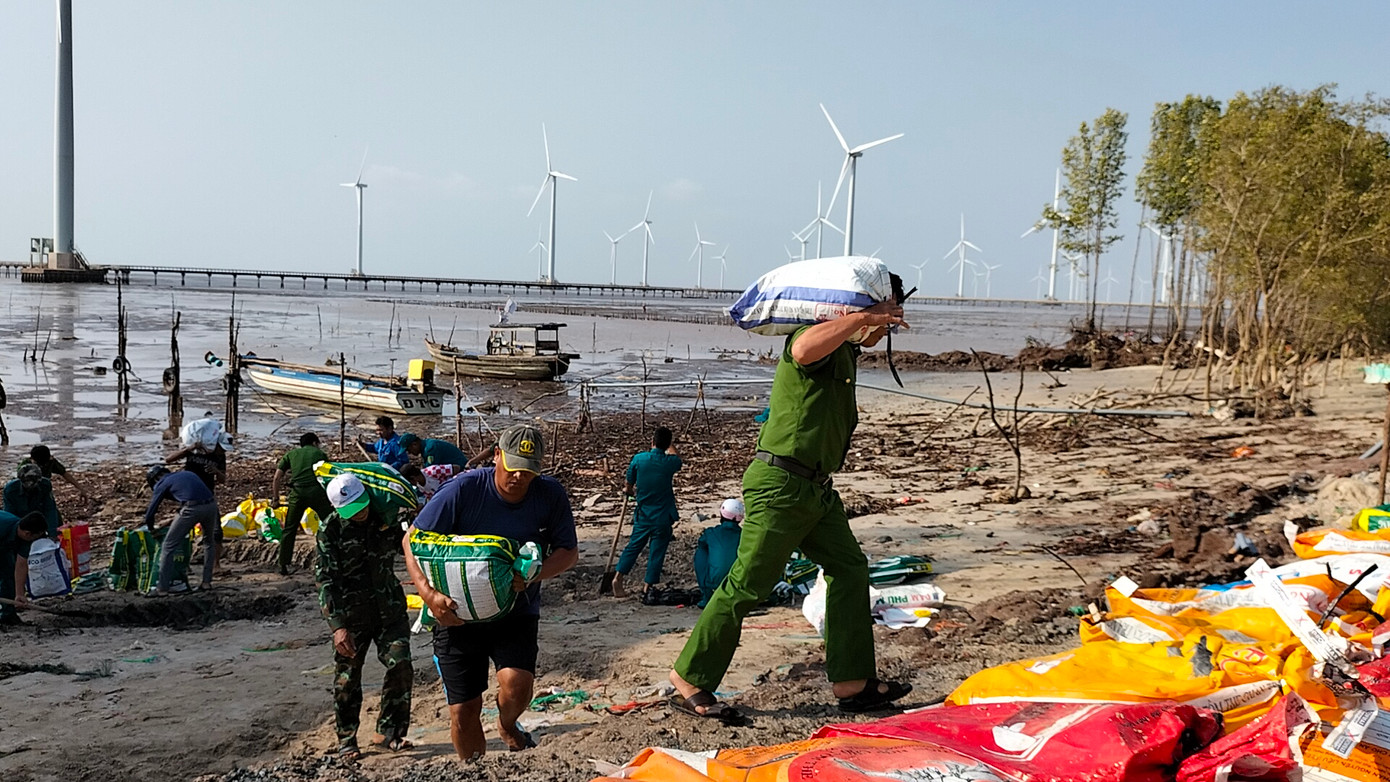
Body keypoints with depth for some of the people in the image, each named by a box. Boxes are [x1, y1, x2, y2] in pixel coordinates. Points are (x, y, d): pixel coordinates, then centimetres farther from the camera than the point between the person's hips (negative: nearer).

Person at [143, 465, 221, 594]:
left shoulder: (162, 484, 17)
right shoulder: (187, 473, 31)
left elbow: (150, 513, 17)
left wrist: (151, 529, 37)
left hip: (192, 509, -5)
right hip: (211, 505, 5)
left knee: (168, 547, 10)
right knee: (209, 542, 30)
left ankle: (162, 588, 10)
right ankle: (207, 582, 27)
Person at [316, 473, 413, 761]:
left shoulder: (386, 516, -2)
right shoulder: (330, 530, -11)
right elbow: (326, 580, -14)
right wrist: (337, 625, -21)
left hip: (389, 608, 2)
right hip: (351, 614, -2)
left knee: (400, 666, -7)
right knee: (347, 679, 5)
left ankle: (388, 732, 8)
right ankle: (346, 740, 22)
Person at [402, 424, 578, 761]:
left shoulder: (551, 495, -10)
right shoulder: (464, 489, -17)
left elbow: (569, 552, -3)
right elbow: (413, 540, -12)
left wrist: (532, 575, -23)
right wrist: (429, 595, -26)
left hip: (517, 614, 1)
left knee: (516, 685, -24)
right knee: (463, 710, 3)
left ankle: (507, 725, 13)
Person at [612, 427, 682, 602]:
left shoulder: (638, 459, -10)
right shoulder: (670, 462, -12)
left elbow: (629, 487, 2)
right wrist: (671, 445, 33)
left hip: (643, 515, 2)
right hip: (663, 517, -2)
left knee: (633, 546, 18)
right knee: (657, 552, 7)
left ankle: (618, 577, 16)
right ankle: (647, 588, 10)